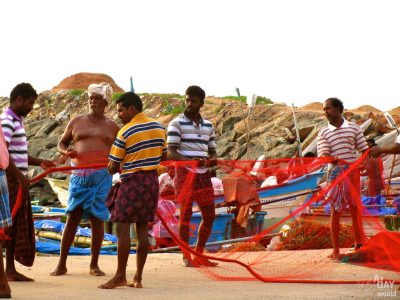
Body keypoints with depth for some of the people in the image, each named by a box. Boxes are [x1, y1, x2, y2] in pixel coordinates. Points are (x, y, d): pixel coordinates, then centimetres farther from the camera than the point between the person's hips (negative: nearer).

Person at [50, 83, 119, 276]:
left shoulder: (112, 127, 11)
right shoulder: (76, 122, 11)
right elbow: (61, 143, 16)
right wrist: (66, 152, -6)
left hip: (102, 176, 0)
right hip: (79, 174, 0)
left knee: (97, 218, 1)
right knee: (73, 217, -4)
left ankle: (94, 264, 8)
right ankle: (62, 264, -1)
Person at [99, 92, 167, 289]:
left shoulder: (125, 132, -13)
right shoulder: (158, 127, 7)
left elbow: (113, 166, -7)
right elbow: (163, 157, 16)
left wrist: (111, 169, 14)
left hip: (131, 182, -7)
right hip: (152, 181, 7)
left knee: (123, 228, -2)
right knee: (142, 229, 8)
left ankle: (120, 276, -2)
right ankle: (138, 278, 9)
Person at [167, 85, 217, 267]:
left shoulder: (208, 126, 13)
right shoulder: (176, 124, -3)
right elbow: (171, 152, -10)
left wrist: (212, 159, -6)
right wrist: (190, 160, -27)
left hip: (203, 174, 6)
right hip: (185, 173, -6)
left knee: (209, 215, 7)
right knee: (185, 214, -4)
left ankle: (199, 254, 19)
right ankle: (186, 256, 4)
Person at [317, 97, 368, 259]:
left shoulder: (353, 128, 5)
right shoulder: (323, 132, 3)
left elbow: (364, 149, 5)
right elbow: (323, 154, -8)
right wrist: (332, 159, -28)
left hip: (353, 172, 1)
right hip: (335, 173, -1)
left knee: (355, 208, 5)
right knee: (335, 210, 1)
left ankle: (359, 245, 16)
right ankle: (335, 250, 5)